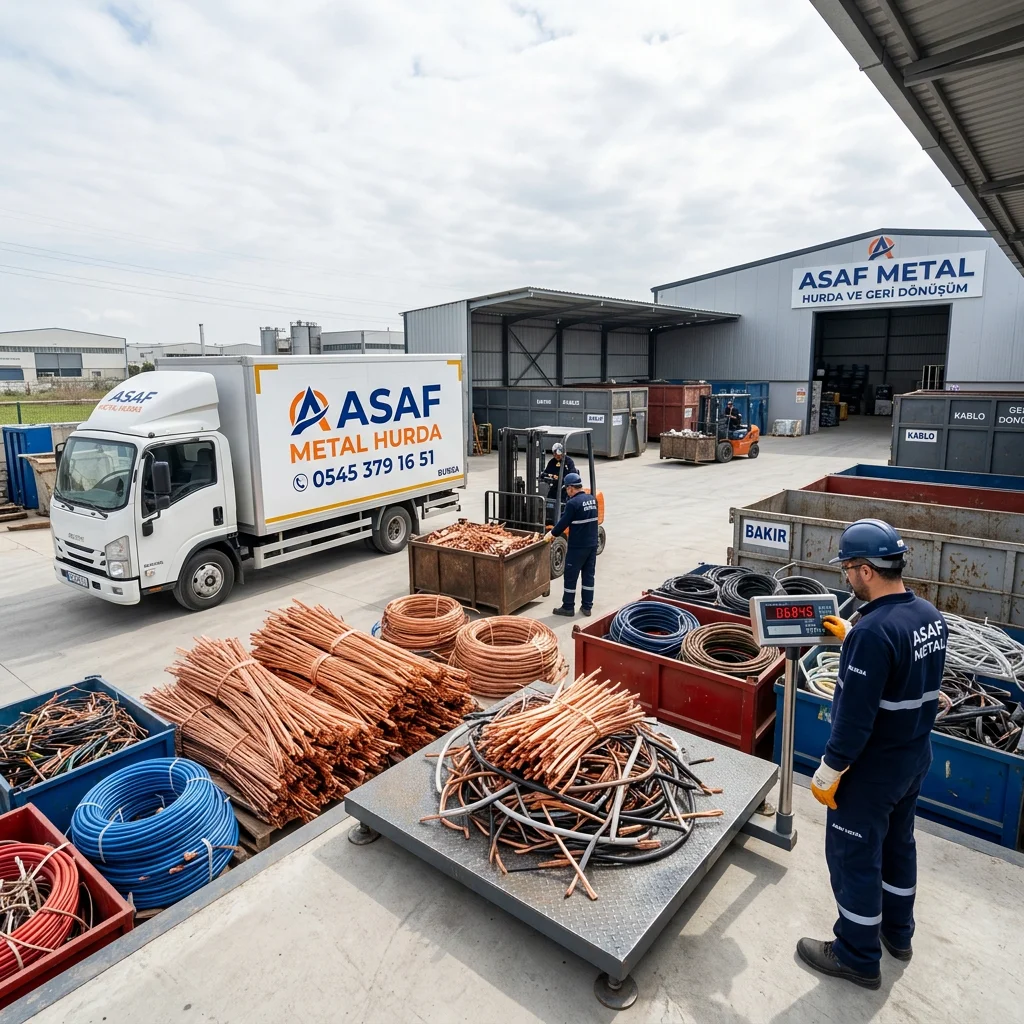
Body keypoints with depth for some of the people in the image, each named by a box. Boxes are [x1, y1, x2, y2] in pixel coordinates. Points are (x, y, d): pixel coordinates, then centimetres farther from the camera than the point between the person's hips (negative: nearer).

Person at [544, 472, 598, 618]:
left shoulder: (573, 503, -19)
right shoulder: (592, 499, 6)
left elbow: (563, 523, -15)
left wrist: (552, 533, 5)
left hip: (577, 547, -7)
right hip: (593, 544, 7)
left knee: (570, 577, 5)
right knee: (589, 575, 13)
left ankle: (568, 607, 12)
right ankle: (587, 606, 19)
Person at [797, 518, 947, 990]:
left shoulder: (873, 631, -32)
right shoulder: (930, 616, -4)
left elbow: (855, 716, -29)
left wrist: (828, 771, -17)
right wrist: (851, 635, 14)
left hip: (871, 769, -8)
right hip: (914, 757, 9)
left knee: (854, 857, 10)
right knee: (897, 841, 26)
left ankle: (858, 956, 29)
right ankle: (897, 932, 47)